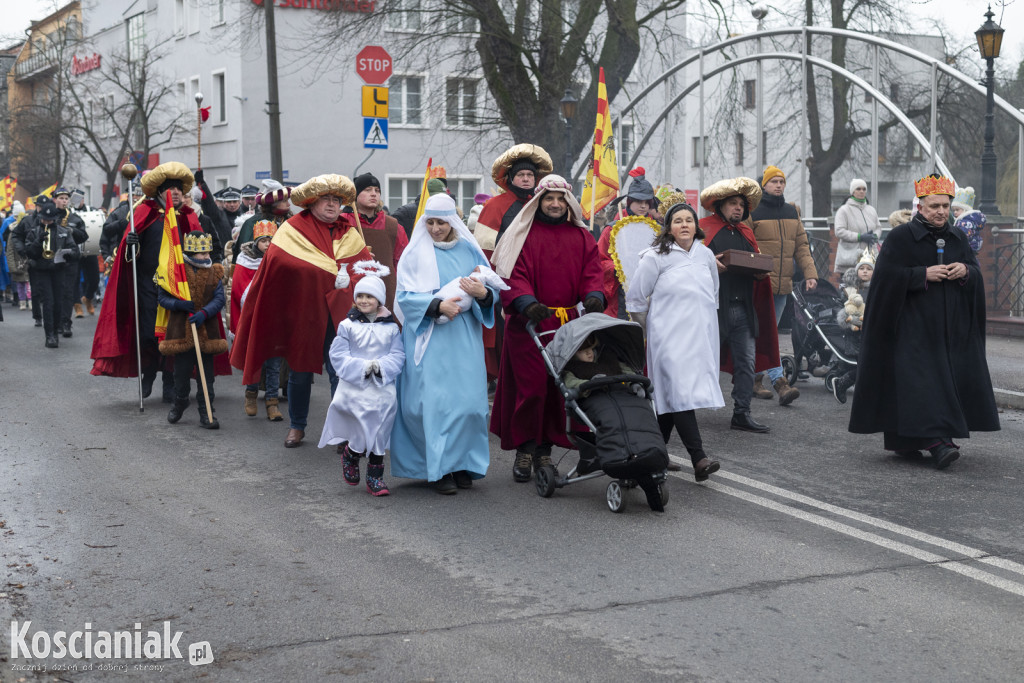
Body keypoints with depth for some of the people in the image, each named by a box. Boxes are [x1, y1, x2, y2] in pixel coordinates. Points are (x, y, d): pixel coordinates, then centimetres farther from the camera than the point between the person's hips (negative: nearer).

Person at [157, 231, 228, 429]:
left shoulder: (214, 272, 3)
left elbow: (219, 299, -3)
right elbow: (162, 297, -1)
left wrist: (204, 313, -20)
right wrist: (179, 304, -19)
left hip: (206, 330, 1)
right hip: (181, 330, -1)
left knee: (206, 374, 3)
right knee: (182, 372, 10)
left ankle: (206, 414, 9)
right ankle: (179, 404, 35)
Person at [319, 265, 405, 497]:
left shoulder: (391, 327, 6)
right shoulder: (348, 325, 1)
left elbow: (398, 356, 1)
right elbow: (338, 356, -3)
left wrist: (381, 366, -17)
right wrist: (362, 367, -14)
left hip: (383, 389, 2)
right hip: (354, 389, -2)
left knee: (379, 433, 4)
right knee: (362, 431, -7)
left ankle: (375, 477, 14)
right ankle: (349, 453, 25)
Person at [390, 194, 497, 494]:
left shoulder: (469, 250, 10)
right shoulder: (416, 253, 2)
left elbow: (493, 292, 9)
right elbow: (405, 296, -4)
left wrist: (483, 293, -14)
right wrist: (436, 306, -19)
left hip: (465, 338, 3)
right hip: (430, 338, -3)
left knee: (468, 399, -1)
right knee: (435, 400, -7)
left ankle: (464, 463, 10)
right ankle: (440, 468, -1)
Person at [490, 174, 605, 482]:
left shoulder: (582, 237, 16)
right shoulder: (523, 234, 5)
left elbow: (592, 273, 8)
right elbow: (513, 274, -5)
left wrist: (594, 296, -14)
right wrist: (527, 303, -23)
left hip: (568, 325, 3)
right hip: (528, 323, -3)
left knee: (561, 388, 2)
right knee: (530, 386, -6)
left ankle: (545, 449, 14)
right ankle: (524, 449, 6)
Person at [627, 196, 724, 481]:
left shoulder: (706, 255, 12)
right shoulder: (655, 257, -5)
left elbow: (713, 295, 27)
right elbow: (635, 298, 1)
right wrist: (653, 327, 8)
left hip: (701, 337, 5)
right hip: (670, 338, -5)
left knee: (669, 395, 7)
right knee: (681, 393, -15)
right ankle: (698, 458, -21)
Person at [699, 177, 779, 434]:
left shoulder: (746, 233, 21)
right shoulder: (704, 229, 1)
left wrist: (760, 272, 1)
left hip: (744, 309, 6)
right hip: (714, 307, -6)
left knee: (747, 362, 3)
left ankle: (742, 414, 8)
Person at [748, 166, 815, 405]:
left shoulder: (792, 212, 16)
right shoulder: (752, 211, -4)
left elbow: (801, 246, 17)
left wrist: (810, 273, 5)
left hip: (783, 286, 6)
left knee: (766, 334, 12)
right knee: (766, 334, -10)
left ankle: (755, 380, 21)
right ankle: (778, 382, -12)